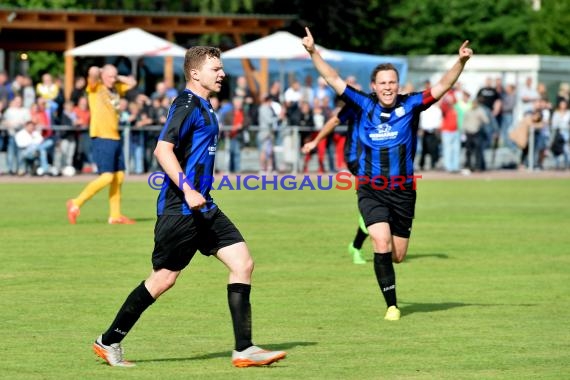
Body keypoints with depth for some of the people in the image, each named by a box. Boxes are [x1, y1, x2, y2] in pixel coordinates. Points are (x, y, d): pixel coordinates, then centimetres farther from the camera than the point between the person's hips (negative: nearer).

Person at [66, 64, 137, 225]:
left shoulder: (115, 89, 16)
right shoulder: (95, 88, -4)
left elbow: (132, 82, 24)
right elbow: (93, 72, -21)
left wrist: (117, 78, 13)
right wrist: (97, 72, -1)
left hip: (115, 138, 8)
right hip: (101, 138, -8)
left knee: (119, 176, 8)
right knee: (107, 177, -15)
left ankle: (115, 215, 15)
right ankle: (76, 203, -7)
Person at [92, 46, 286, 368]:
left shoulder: (203, 106, 17)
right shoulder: (187, 104, -13)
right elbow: (163, 149, -23)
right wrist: (187, 190, -30)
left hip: (201, 207, 9)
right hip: (180, 209, -9)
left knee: (243, 263, -1)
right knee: (164, 278, -2)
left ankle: (244, 349, -3)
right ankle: (109, 342, 13)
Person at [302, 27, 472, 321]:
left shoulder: (410, 106, -2)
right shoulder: (364, 106, -1)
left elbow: (443, 86, -8)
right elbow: (334, 80, -1)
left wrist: (461, 62, -23)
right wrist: (313, 52, -10)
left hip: (402, 191, 1)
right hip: (371, 191, -1)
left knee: (397, 256, 7)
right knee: (382, 245, -20)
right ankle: (391, 305, -9)